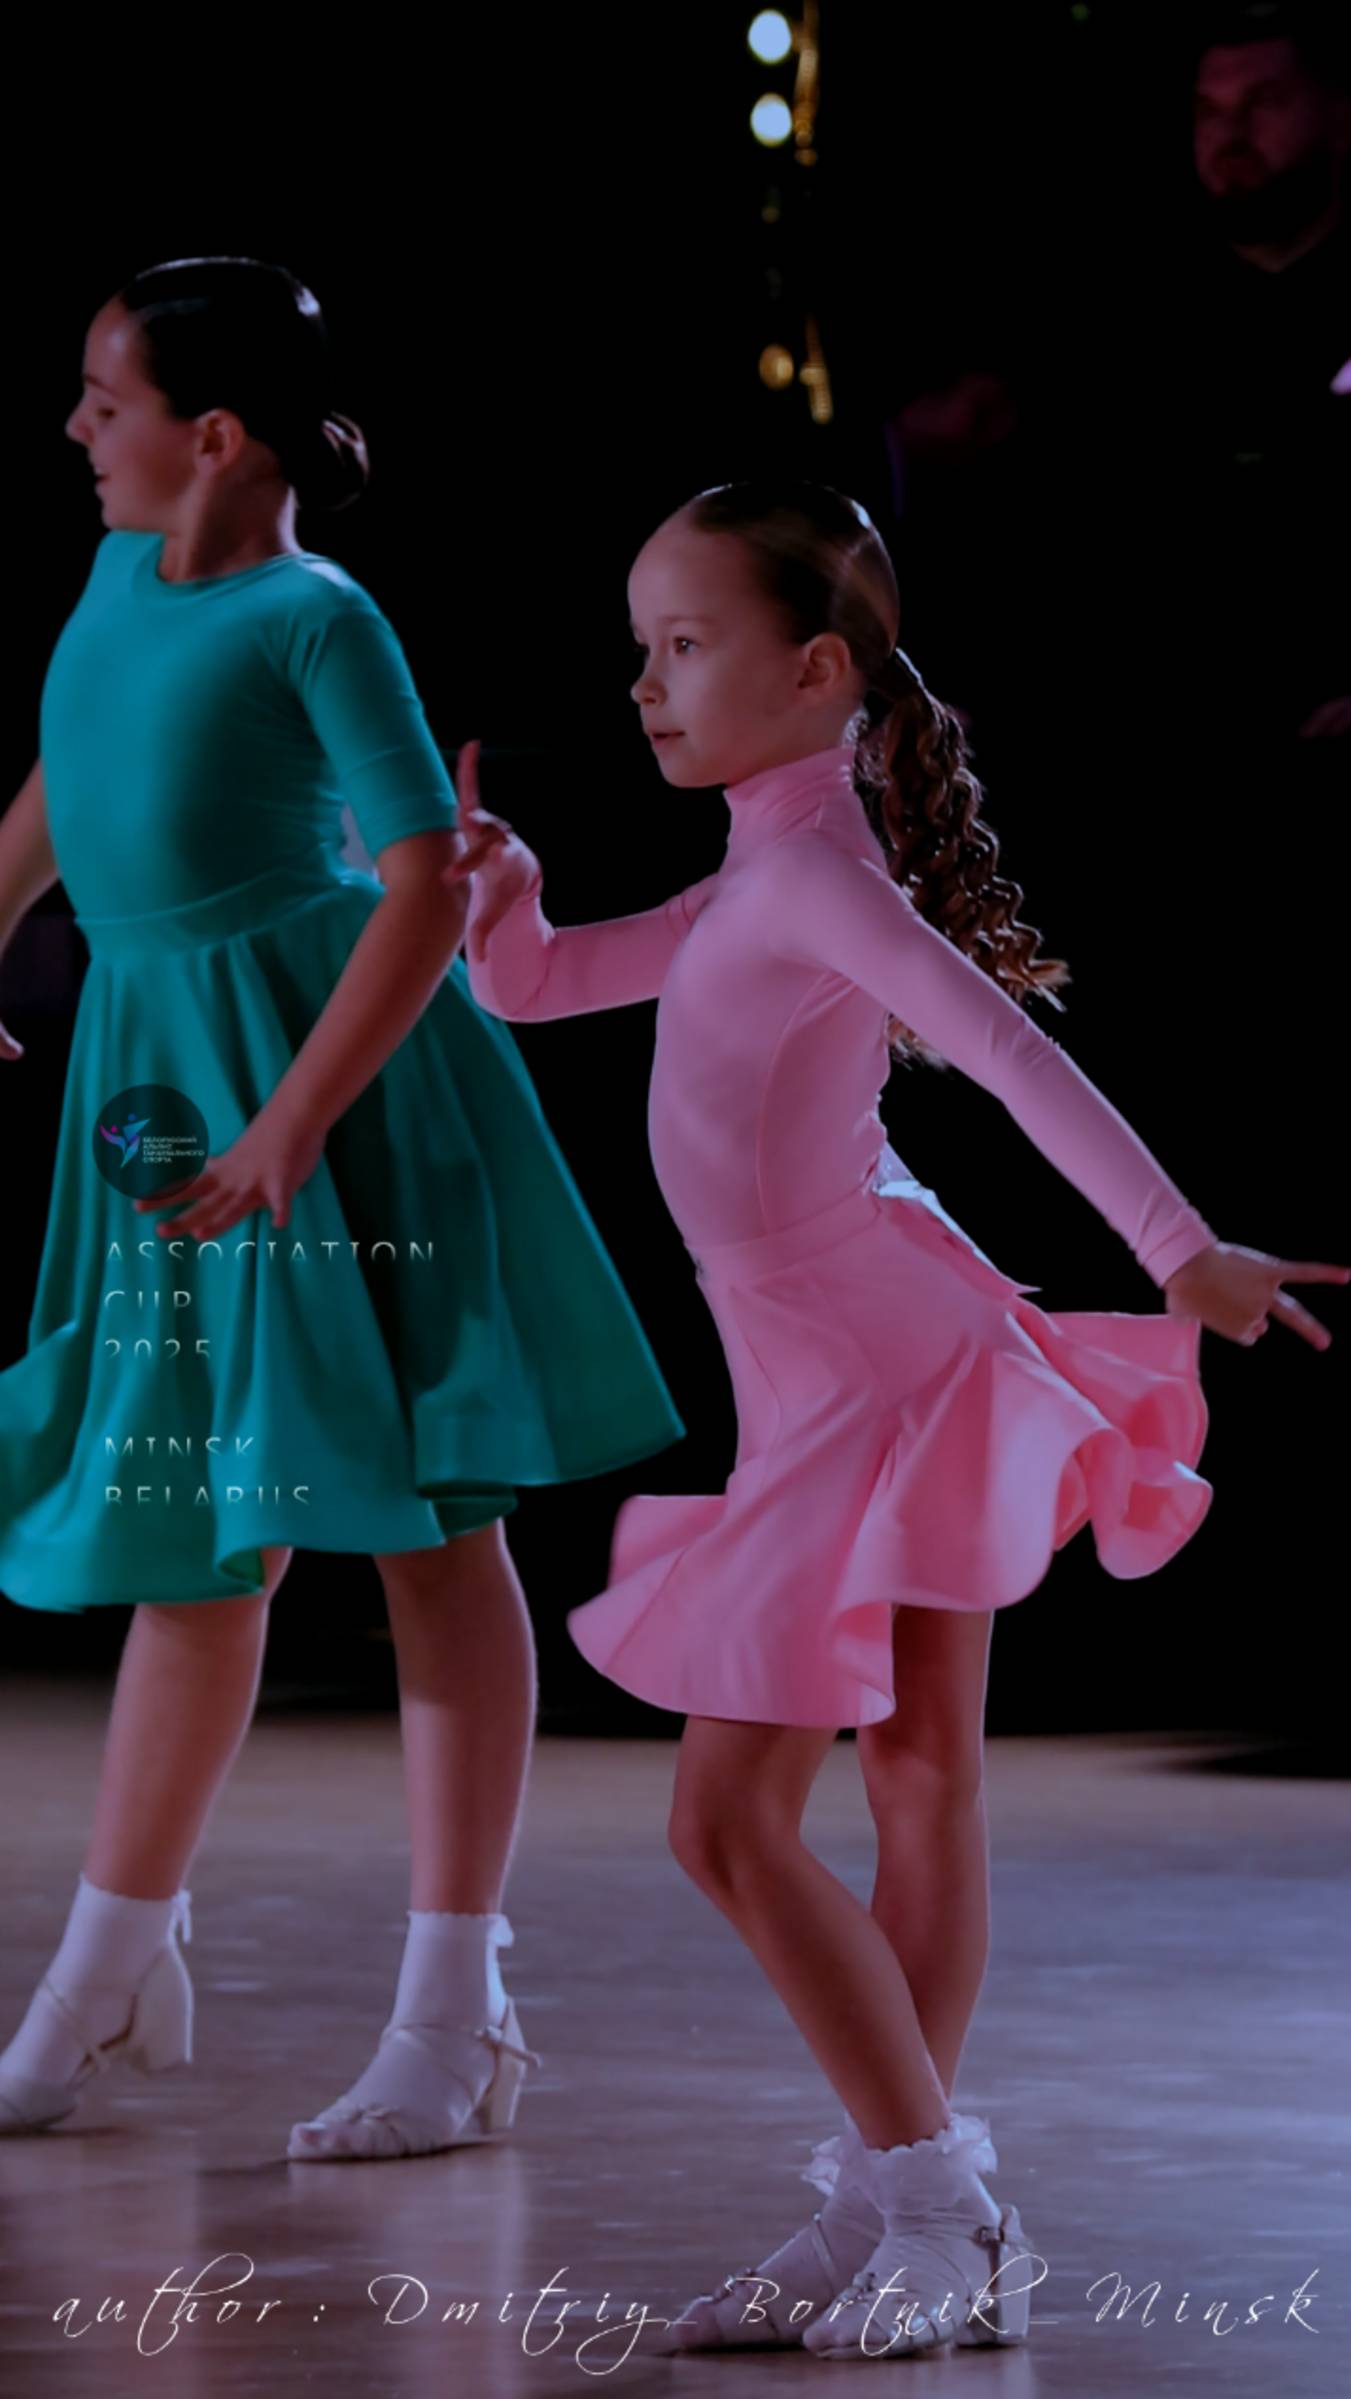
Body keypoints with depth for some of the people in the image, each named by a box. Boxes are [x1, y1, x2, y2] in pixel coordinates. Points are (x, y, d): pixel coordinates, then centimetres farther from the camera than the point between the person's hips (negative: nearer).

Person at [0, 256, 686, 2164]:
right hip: (159, 1063, 7)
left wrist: (290, 1132, -23)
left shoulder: (315, 620, -12)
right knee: (195, 1539, 15)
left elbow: (429, 885, -18)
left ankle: (453, 2025, 0)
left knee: (429, 1525, -2)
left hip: (338, 1066, -7)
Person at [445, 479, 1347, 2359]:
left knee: (731, 1817, -8)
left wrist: (1182, 1251, -37)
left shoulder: (816, 874, -16)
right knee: (921, 1784, 12)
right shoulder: (752, 890, 15)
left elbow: (1009, 1047, -28)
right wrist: (489, 871, 1)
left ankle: (940, 2218, -5)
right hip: (872, 1364, 10)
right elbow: (533, 982, 23)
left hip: (870, 1387, -10)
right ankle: (896, 2209, 18)